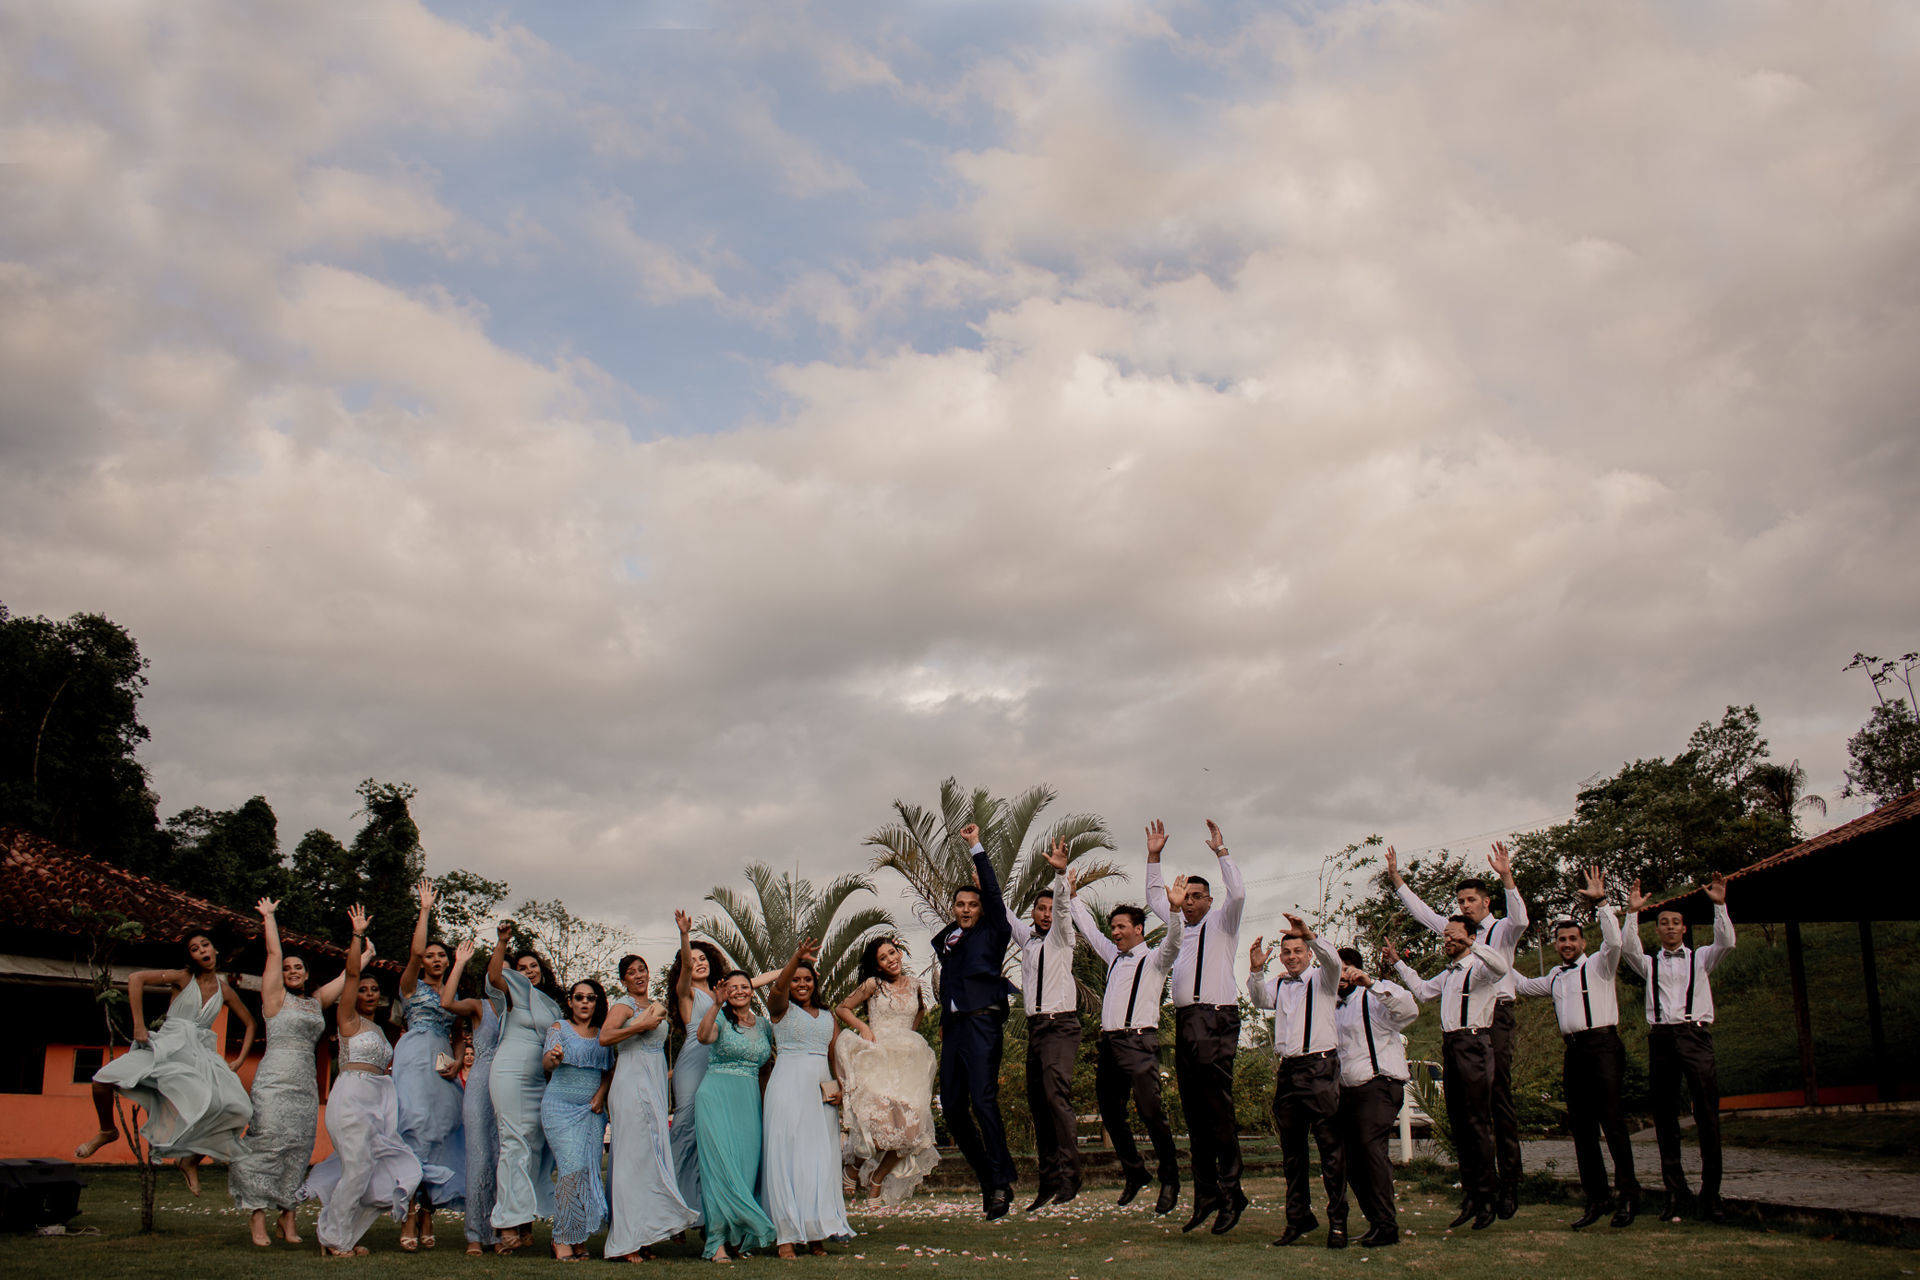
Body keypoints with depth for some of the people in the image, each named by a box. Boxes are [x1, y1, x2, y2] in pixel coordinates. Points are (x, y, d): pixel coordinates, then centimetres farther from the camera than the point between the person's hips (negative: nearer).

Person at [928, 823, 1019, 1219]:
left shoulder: (991, 932, 5)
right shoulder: (946, 938, 18)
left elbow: (993, 893, -4)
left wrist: (976, 848, -4)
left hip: (981, 1023, -6)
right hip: (953, 1026, 6)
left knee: (983, 1101, -14)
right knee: (952, 1106, 4)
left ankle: (1001, 1184, -11)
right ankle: (986, 1177, 15)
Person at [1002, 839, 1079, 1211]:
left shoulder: (1061, 935, 2)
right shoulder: (1026, 938, 18)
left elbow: (1063, 906, -15)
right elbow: (1003, 912, 30)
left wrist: (1061, 874, -32)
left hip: (1060, 1025, -7)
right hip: (1035, 1027, 7)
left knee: (1056, 1095, -20)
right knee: (1037, 1103, 3)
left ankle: (1068, 1176, -23)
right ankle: (1049, 1182, 6)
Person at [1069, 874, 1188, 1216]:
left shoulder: (1153, 959, 2)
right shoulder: (1114, 956, 20)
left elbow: (1172, 943, -17)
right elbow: (1088, 928, 30)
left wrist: (1175, 909, -32)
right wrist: (1071, 894, 30)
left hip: (1139, 1042, -7)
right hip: (1109, 1043, 7)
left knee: (1150, 1112, -11)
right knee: (1111, 1113, 10)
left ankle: (1169, 1181, -2)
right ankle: (1134, 1173, 25)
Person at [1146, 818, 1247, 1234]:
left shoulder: (1221, 923, 6)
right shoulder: (1179, 926, 22)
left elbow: (1237, 893, -11)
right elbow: (1155, 898, 33)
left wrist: (1220, 850, -8)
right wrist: (1154, 857, 25)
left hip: (1216, 1020, -6)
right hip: (1184, 1022, 6)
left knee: (1218, 1110, -10)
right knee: (1194, 1114, 5)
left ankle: (1230, 1193, -7)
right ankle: (1205, 1195, 8)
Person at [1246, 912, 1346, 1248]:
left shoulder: (1322, 979, 6)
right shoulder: (1278, 984, 17)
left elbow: (1333, 961, -14)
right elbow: (1260, 999, 0)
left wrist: (1309, 933, -30)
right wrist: (1256, 971, -18)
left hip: (1320, 1067, -5)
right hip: (1288, 1069, 5)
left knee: (1330, 1146, -7)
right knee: (1291, 1149, 9)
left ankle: (1337, 1221, -3)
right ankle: (1299, 1217, 17)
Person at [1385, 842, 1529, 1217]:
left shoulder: (1501, 930, 2)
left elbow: (1520, 920, -20)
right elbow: (1421, 911, 23)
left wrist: (1506, 877, -30)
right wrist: (1396, 877, 18)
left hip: (1495, 1014, -5)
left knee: (1500, 1098, -7)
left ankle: (1509, 1185, -3)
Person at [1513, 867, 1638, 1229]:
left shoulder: (1598, 965, 3)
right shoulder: (1554, 978, 21)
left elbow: (1614, 940, -15)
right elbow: (1522, 985, 35)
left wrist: (1600, 902, -19)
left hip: (1602, 1045, -7)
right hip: (1574, 1050, 7)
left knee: (1612, 1119, -13)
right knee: (1581, 1127, 5)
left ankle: (1628, 1192, -8)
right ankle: (1597, 1197, 11)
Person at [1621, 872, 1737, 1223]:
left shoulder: (1700, 958, 15)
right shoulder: (1650, 964, 17)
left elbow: (1726, 943, -2)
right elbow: (1627, 948, -2)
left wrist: (1719, 904, -11)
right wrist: (1632, 913, -10)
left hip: (1695, 1035, -2)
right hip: (1660, 1037, 2)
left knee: (1707, 1115, -8)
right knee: (1664, 1118, 2)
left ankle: (1710, 1193, -3)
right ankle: (1674, 1191, 9)